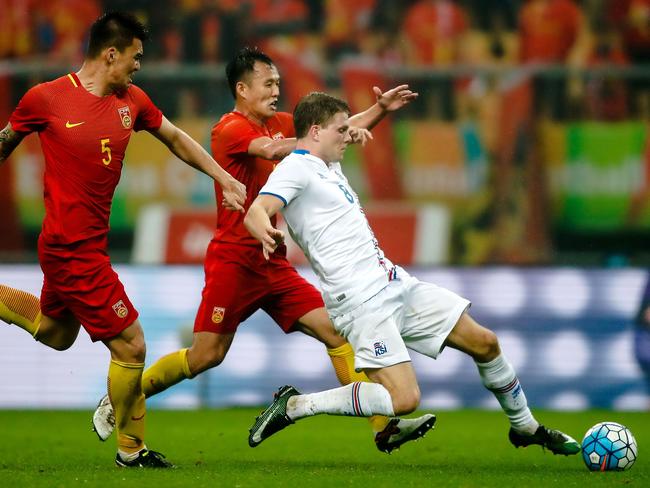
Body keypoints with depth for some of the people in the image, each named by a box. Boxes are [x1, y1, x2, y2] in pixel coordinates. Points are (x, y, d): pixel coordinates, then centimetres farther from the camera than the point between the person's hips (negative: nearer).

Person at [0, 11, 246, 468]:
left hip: (87, 242, 8)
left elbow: (175, 137, 19)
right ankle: (131, 449, 12)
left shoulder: (133, 101, 3)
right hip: (73, 248, -8)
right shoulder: (46, 98, -14)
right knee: (130, 344, -5)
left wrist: (224, 179, 16)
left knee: (56, 333, 26)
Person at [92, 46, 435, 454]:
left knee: (338, 332, -2)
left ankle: (384, 427, -3)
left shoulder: (278, 123, 12)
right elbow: (272, 150, -32)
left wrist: (380, 109, 5)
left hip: (273, 264, 8)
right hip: (234, 262, -7)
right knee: (206, 356, -5)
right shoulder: (231, 129, -12)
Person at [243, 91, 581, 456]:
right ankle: (293, 406, -12)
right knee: (404, 399, -22)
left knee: (484, 343, 11)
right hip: (362, 301, -10)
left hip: (396, 284, 10)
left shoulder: (327, 165, 16)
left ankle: (526, 427, 32)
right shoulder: (295, 169, -11)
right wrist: (267, 234, -50)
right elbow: (256, 212, -30)